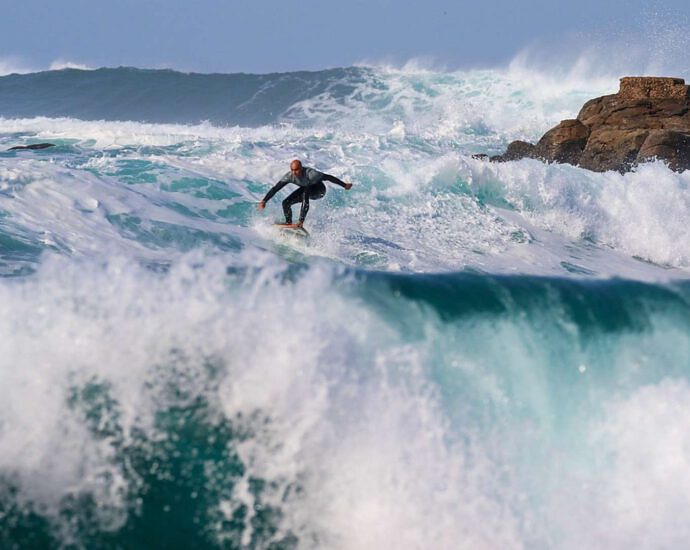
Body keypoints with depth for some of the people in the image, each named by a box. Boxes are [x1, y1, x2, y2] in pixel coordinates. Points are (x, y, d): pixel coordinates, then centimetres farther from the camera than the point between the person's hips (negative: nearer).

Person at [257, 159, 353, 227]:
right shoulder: (289, 176, -25)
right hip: (306, 190, 5)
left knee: (305, 193, -38)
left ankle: (301, 221, -38)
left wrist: (344, 185, -21)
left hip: (319, 190, -5)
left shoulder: (310, 174, -38)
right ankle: (288, 223, 9)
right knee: (286, 203, -9)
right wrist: (264, 201, -29)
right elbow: (275, 188, -22)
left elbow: (328, 177, -29)